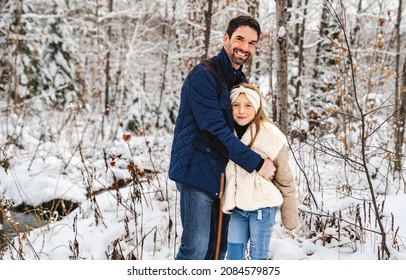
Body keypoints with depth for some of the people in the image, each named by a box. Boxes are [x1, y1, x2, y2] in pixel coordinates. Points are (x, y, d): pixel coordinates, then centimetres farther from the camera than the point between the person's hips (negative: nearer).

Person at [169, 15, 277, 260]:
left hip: (223, 175, 9)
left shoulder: (240, 80, 15)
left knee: (218, 248, 12)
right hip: (198, 173, -8)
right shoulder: (203, 76, -13)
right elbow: (215, 130, -20)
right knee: (196, 248, -10)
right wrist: (257, 163, -18)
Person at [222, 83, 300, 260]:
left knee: (258, 255, 5)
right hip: (237, 207, 5)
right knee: (233, 254, 7)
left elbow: (285, 178, -6)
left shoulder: (270, 134, -11)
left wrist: (290, 215, -2)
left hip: (262, 205, -4)